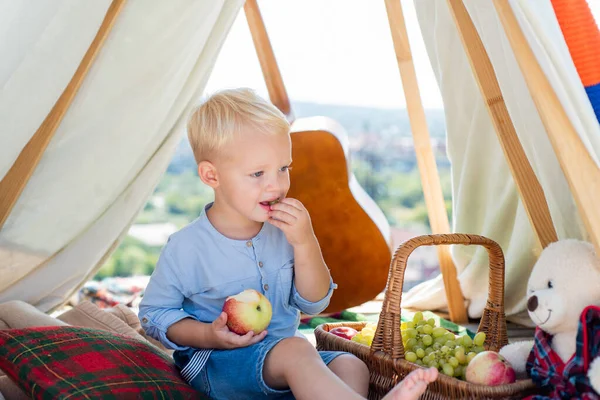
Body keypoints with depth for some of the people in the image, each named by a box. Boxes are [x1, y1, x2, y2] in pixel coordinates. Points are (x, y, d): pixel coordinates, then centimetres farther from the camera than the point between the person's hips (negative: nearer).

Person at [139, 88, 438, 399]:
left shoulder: (284, 231, -3)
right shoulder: (186, 247, -14)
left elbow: (313, 303, 0)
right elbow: (153, 313, -2)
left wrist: (305, 242, -16)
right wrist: (207, 335, -20)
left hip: (283, 361, 5)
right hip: (216, 363, -5)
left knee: (351, 366, -18)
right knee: (295, 351, -32)